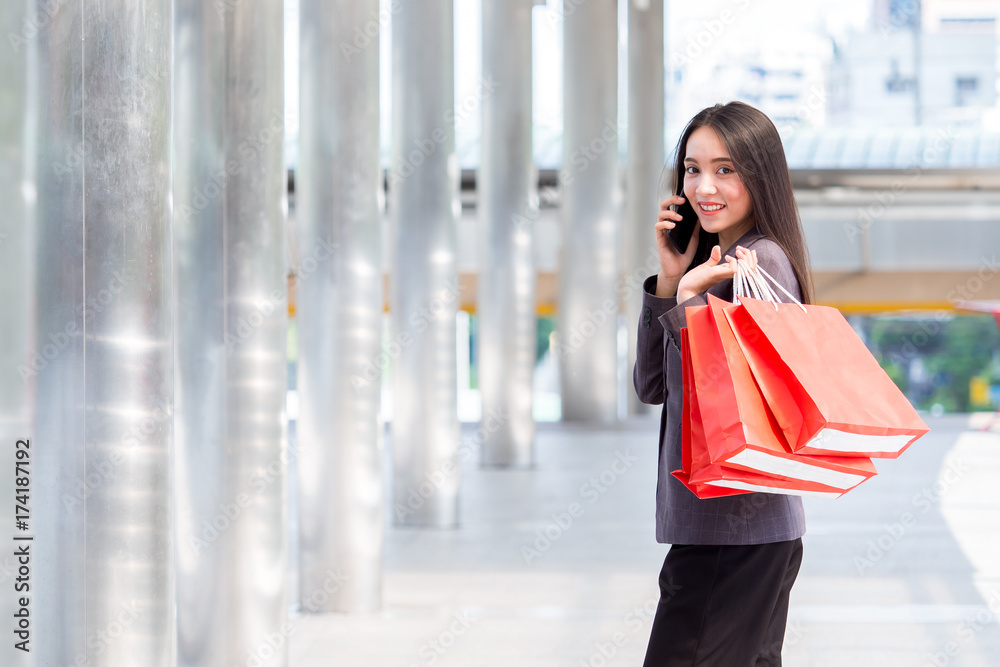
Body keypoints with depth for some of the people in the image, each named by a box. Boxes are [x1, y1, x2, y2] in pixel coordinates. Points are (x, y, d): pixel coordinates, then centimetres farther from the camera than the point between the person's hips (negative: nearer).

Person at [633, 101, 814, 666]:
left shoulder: (763, 260, -13)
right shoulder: (711, 261, 15)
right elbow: (652, 386, 12)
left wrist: (689, 302, -19)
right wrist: (669, 281, 3)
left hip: (744, 529, -9)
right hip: (705, 523, 9)